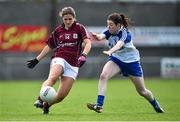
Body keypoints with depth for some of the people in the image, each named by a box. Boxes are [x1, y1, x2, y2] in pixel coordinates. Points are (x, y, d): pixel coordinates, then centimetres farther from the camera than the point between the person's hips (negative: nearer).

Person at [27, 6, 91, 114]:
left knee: (61, 96, -7)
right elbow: (49, 47, 23)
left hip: (73, 65, -1)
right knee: (53, 78, -35)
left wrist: (83, 55, -30)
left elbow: (88, 43, -10)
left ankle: (46, 105, 19)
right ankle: (40, 99, -47)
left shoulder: (79, 28, 3)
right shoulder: (58, 31, 12)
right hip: (60, 59, 1)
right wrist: (37, 60, 21)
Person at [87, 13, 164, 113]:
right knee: (103, 76, -25)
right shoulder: (109, 32, -11)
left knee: (142, 91, 6)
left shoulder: (126, 34, -26)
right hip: (116, 59, 4)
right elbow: (101, 37, -33)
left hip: (131, 61, -4)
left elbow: (119, 44, -45)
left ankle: (156, 106, 35)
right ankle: (99, 105, -27)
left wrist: (110, 51, -66)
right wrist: (97, 36, -58)